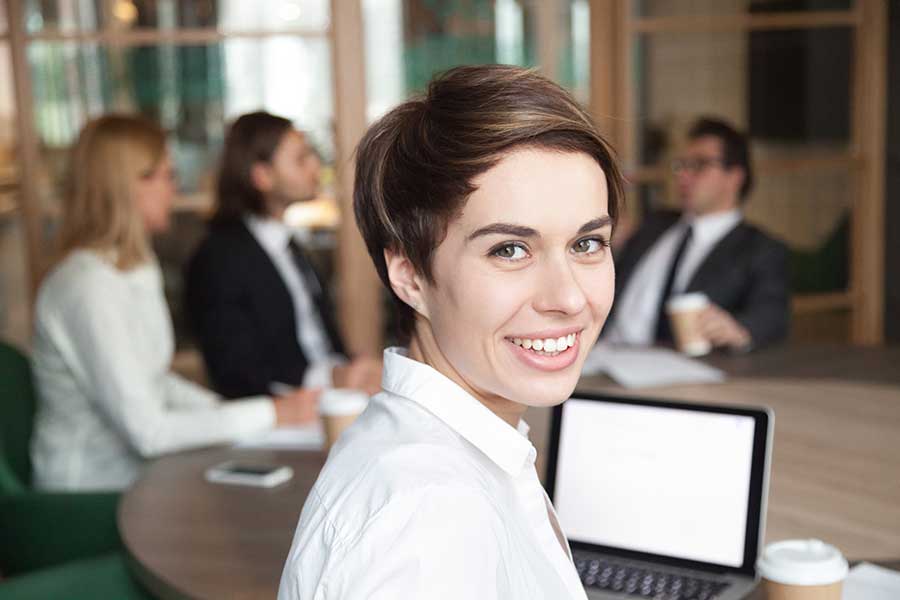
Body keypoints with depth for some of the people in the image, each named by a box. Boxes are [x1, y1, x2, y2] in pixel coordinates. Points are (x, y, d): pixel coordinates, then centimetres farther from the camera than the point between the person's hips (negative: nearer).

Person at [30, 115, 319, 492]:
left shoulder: (135, 269, 10)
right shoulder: (88, 286, -21)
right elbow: (147, 429, -23)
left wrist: (223, 408, 2)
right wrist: (271, 413, -19)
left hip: (139, 468, 9)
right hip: (91, 493, -9)